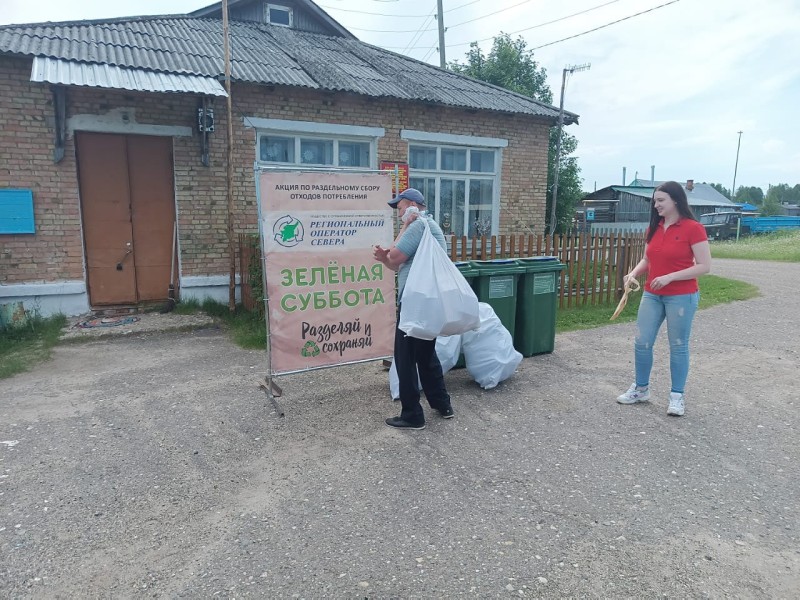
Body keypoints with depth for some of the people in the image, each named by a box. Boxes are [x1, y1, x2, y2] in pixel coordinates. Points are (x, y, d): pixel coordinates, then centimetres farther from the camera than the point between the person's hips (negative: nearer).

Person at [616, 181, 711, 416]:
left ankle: (677, 396, 19)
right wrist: (633, 274, -4)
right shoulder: (654, 228, 7)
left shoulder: (693, 228, -11)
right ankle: (641, 388, 25)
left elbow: (704, 266, -14)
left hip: (681, 297, -6)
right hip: (652, 295, 6)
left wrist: (670, 277, -21)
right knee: (642, 343, 7)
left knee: (678, 346, 6)